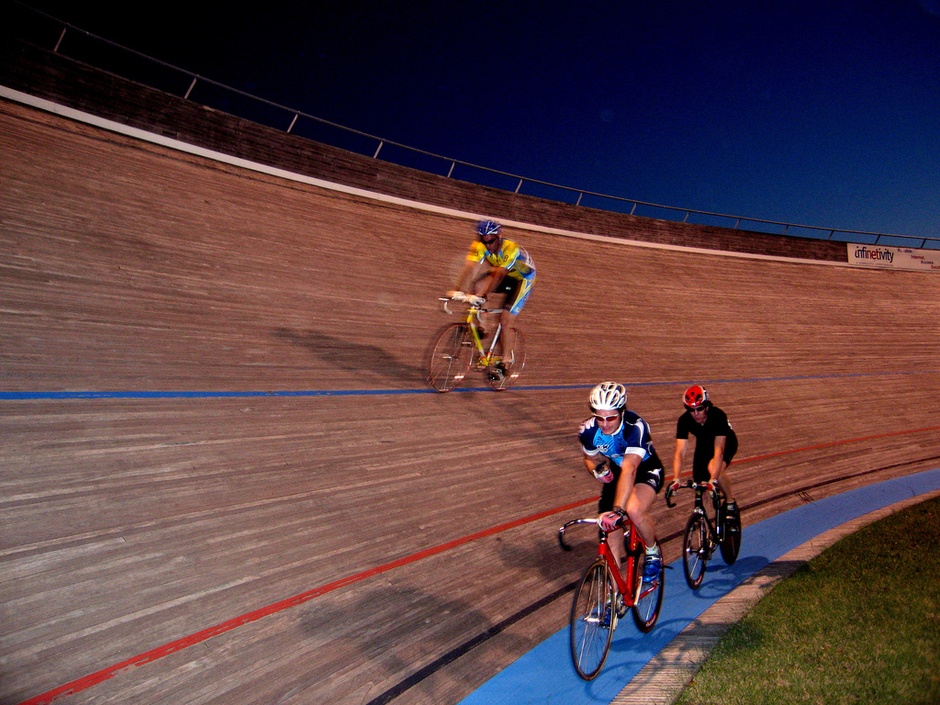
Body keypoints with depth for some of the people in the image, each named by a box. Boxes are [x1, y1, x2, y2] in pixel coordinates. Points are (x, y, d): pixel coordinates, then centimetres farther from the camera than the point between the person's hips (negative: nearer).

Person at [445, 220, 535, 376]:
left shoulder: (511, 249, -35)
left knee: (506, 321, -13)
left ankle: (505, 363, -1)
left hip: (523, 279, -5)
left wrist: (483, 296, -51)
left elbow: (498, 276, -42)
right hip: (505, 276, 5)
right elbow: (469, 269, -30)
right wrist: (457, 290, -43)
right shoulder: (480, 246, -20)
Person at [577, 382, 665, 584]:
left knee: (634, 510, -33)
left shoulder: (635, 427, -35)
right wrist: (598, 469, -24)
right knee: (611, 535, -4)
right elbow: (590, 458, 0)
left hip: (646, 470, -4)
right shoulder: (588, 430, -22)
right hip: (614, 473, 4)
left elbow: (629, 469, -47)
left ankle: (654, 553, -2)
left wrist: (618, 510, -56)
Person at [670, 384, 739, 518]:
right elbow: (680, 452, -33)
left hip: (726, 443, -3)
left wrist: (713, 479, -52)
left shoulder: (718, 416, -36)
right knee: (699, 484, -6)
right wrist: (675, 479, -46)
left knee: (713, 468, -31)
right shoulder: (684, 420, -29)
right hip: (704, 443, 3)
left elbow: (719, 450, -42)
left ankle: (730, 501, -6)